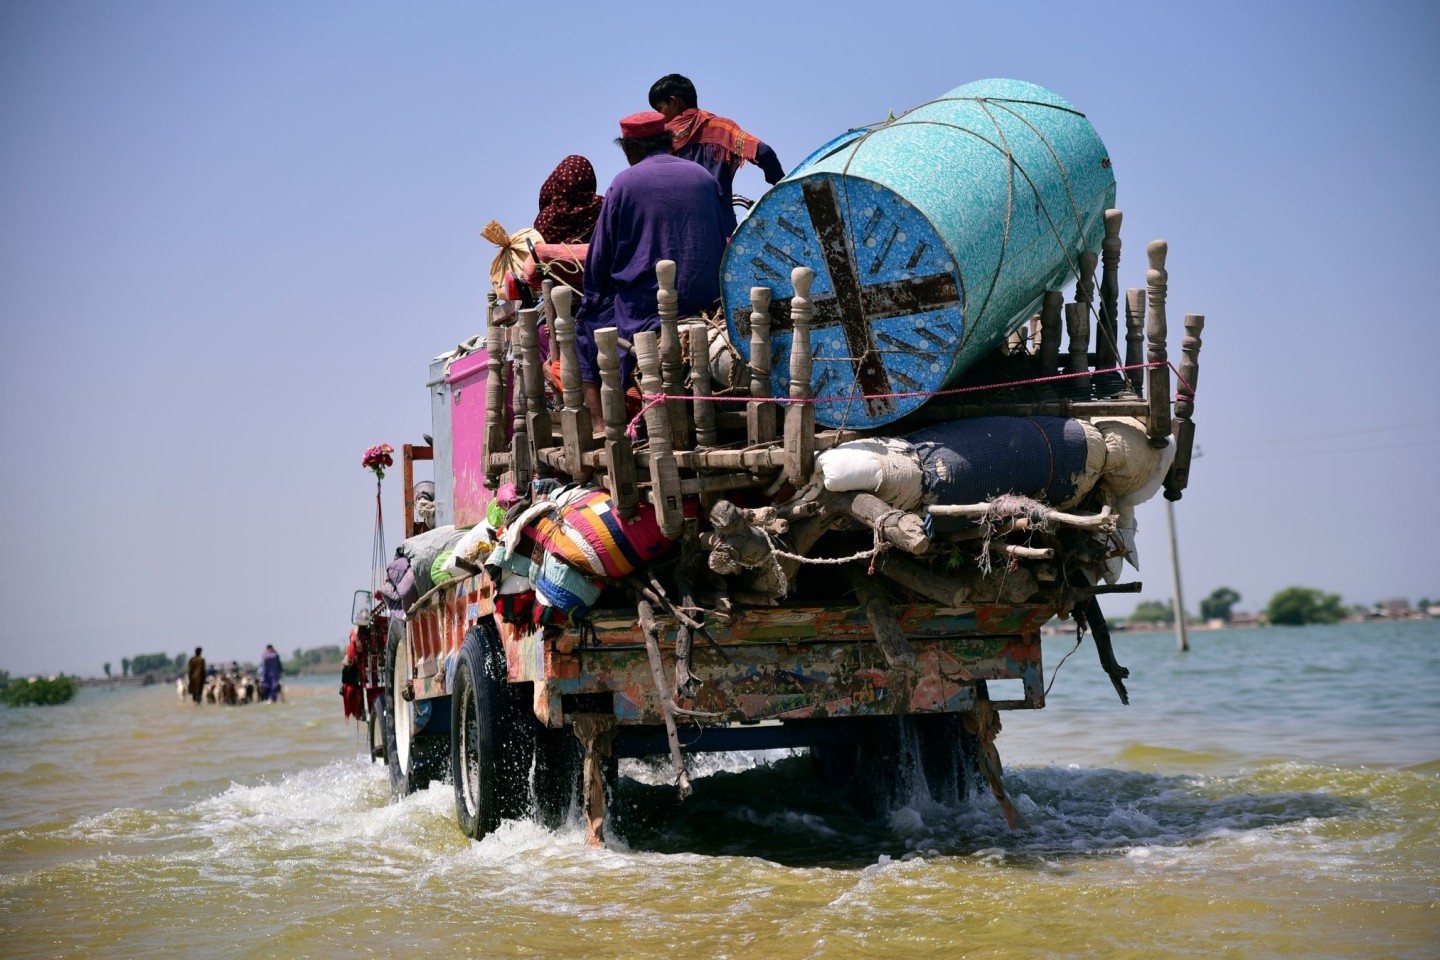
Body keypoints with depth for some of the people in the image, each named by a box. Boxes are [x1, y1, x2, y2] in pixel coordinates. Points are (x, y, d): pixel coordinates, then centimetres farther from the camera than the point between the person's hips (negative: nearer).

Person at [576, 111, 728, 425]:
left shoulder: (624, 183, -5)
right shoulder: (704, 177, 9)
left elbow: (600, 256, -2)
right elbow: (722, 244, 14)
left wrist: (592, 300, 12)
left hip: (643, 304, -6)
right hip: (704, 301, 6)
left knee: (587, 326, 14)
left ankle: (598, 420, 0)